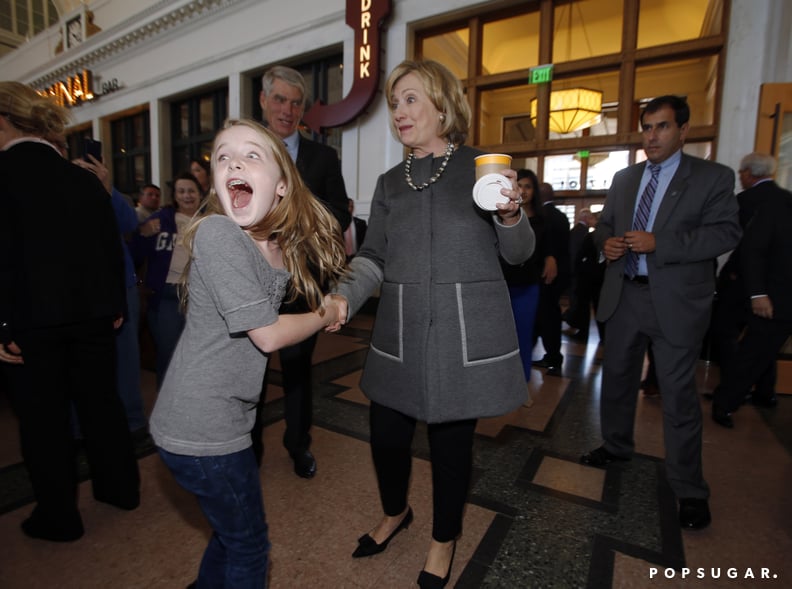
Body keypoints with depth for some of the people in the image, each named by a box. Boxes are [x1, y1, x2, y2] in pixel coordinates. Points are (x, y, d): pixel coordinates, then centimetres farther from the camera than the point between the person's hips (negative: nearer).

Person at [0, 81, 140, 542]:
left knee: (43, 416, 8)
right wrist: (116, 307, 14)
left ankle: (59, 518, 22)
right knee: (101, 401, 16)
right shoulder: (86, 179, 6)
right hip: (92, 313, 5)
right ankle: (122, 487, 31)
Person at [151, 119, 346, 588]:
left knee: (231, 532, 27)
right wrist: (325, 316, -6)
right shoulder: (217, 233, -21)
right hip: (202, 429, -7)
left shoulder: (282, 248, 2)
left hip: (223, 420, 7)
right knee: (249, 543, 14)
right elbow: (267, 335, -21)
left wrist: (328, 304, -3)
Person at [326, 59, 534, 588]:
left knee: (452, 440, 8)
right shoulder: (390, 183, 12)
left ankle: (444, 539, 40)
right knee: (386, 434, 10)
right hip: (401, 333, 3)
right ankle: (396, 512, 45)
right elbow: (374, 257, 8)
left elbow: (518, 253, 3)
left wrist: (510, 216, -18)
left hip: (467, 333, -3)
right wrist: (344, 296, -9)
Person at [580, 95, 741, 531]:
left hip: (675, 300, -5)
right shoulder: (623, 179, 12)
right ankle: (616, 446, 39)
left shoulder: (713, 177, -2)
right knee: (617, 377, 17)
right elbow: (604, 226, 15)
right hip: (624, 295, 5)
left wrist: (658, 243, -23)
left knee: (678, 394, 1)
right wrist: (606, 243, -8)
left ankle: (690, 491, 18)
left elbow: (726, 233, -12)